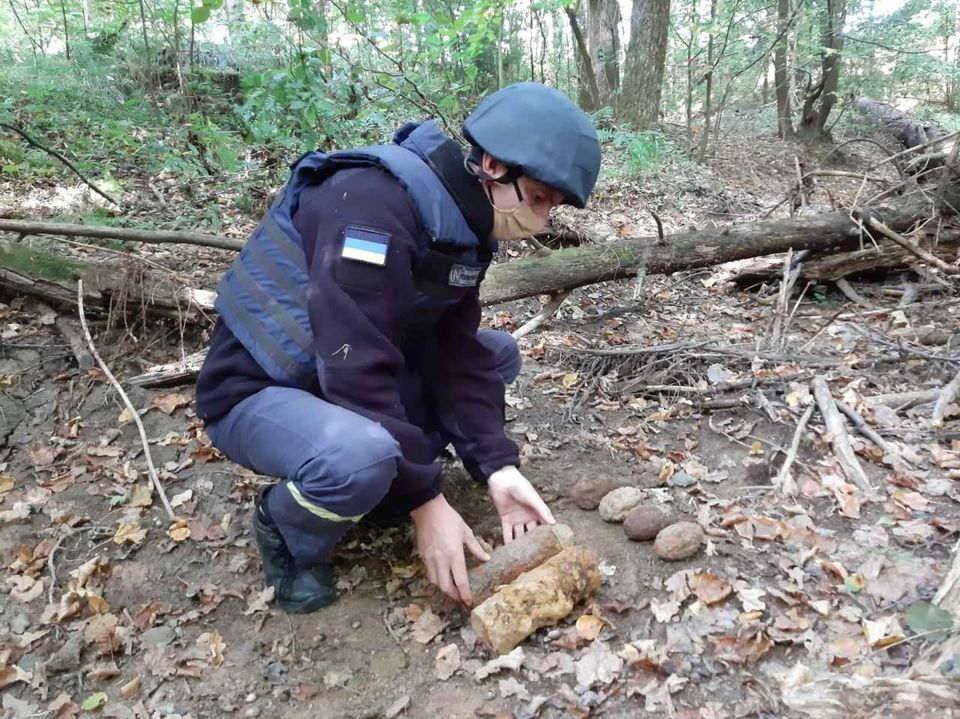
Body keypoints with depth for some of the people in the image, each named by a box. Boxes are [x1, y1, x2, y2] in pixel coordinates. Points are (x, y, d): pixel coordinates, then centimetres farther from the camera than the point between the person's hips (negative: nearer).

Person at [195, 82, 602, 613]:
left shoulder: (465, 224, -1)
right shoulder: (374, 202, -29)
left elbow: (456, 355, -4)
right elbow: (359, 370, -32)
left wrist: (498, 468, -15)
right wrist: (425, 502, -27)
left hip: (358, 375, 8)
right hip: (257, 392, -8)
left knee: (497, 354, 6)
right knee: (361, 456, -39)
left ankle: (383, 482, 4)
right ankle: (284, 525, -3)